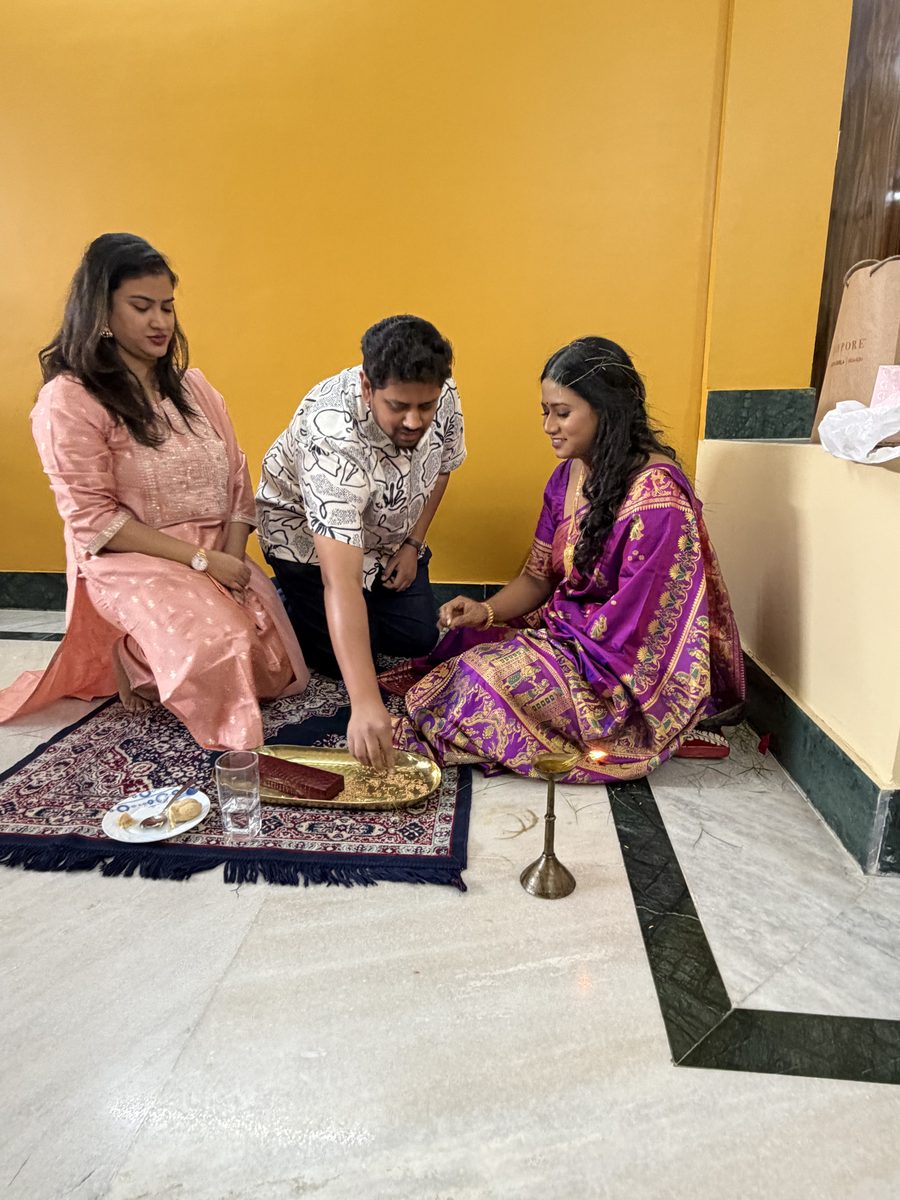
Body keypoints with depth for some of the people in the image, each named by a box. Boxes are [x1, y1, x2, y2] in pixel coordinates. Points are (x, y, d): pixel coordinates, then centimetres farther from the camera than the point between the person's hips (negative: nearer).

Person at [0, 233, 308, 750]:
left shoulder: (193, 387, 10)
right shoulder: (68, 402, -10)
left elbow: (237, 479, 8)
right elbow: (93, 519, -14)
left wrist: (232, 556, -8)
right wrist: (202, 561, -18)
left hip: (219, 557, 7)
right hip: (128, 562, -6)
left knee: (278, 670, -4)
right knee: (215, 650, -32)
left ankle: (145, 653, 19)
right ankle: (132, 657, 3)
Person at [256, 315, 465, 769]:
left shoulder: (443, 397, -23)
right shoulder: (334, 438, -42)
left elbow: (440, 467, 2)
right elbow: (341, 582, -49)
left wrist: (413, 543, -4)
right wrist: (365, 703, -54)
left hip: (385, 530, 6)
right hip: (305, 532, -5)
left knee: (421, 637, 0)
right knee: (343, 658, -11)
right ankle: (290, 611, 17)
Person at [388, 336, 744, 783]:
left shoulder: (655, 493, -24)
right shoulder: (568, 476, 3)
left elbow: (630, 622, -24)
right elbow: (537, 577, 7)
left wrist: (553, 626, -12)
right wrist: (485, 612, -11)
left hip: (635, 672, -9)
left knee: (489, 675, -23)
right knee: (466, 643, -6)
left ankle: (419, 737, -1)